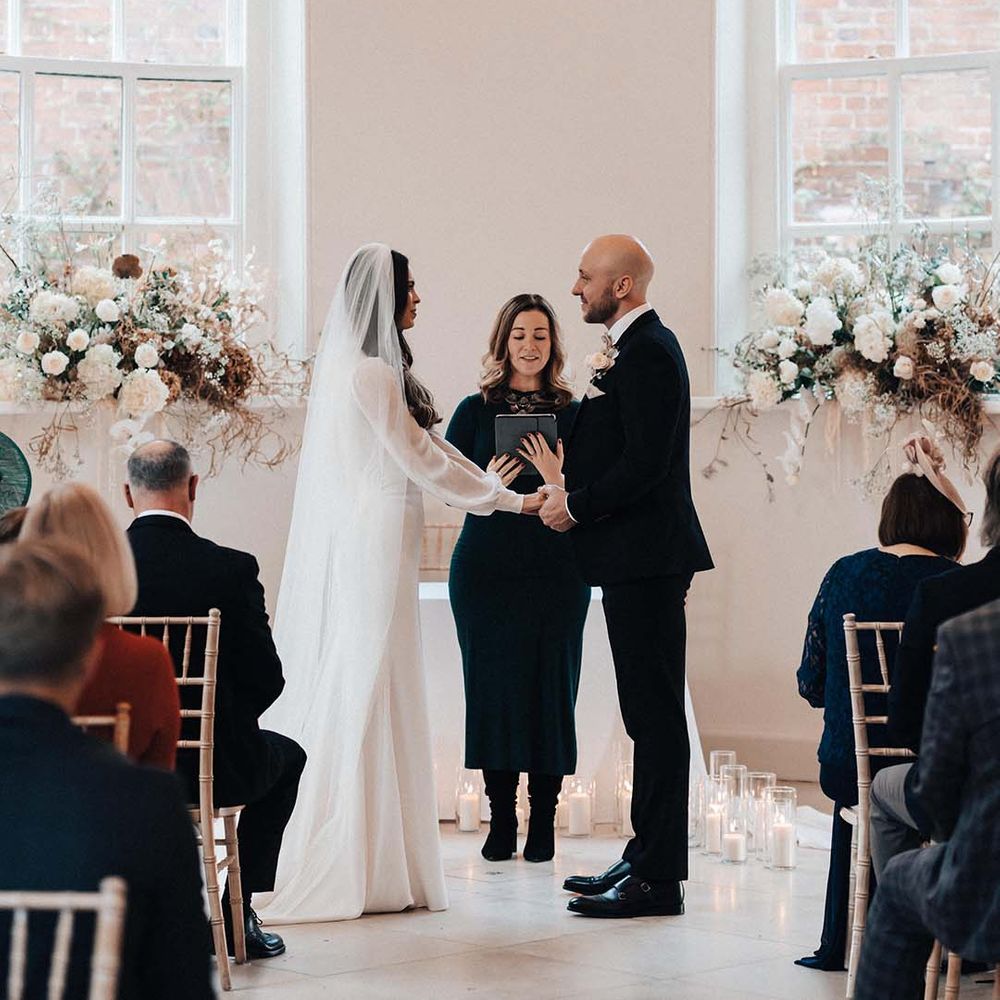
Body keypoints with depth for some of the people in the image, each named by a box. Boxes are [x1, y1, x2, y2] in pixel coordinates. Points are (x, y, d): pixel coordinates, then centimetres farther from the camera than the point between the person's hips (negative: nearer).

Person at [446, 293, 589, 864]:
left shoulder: (572, 414, 7)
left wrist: (556, 478, -17)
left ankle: (544, 822, 6)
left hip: (555, 569, 0)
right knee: (493, 684, 0)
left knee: (551, 684, -1)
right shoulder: (476, 410, 7)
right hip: (486, 567, 0)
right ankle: (501, 821, 9)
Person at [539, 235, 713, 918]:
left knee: (655, 714, -7)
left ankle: (660, 880, -4)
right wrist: (572, 488, 10)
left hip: (647, 559, -11)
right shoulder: (634, 349, 18)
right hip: (636, 559, 11)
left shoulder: (649, 353, -15)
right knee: (649, 714, 14)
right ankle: (647, 857, 22)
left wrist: (577, 504, -12)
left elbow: (644, 465, -21)